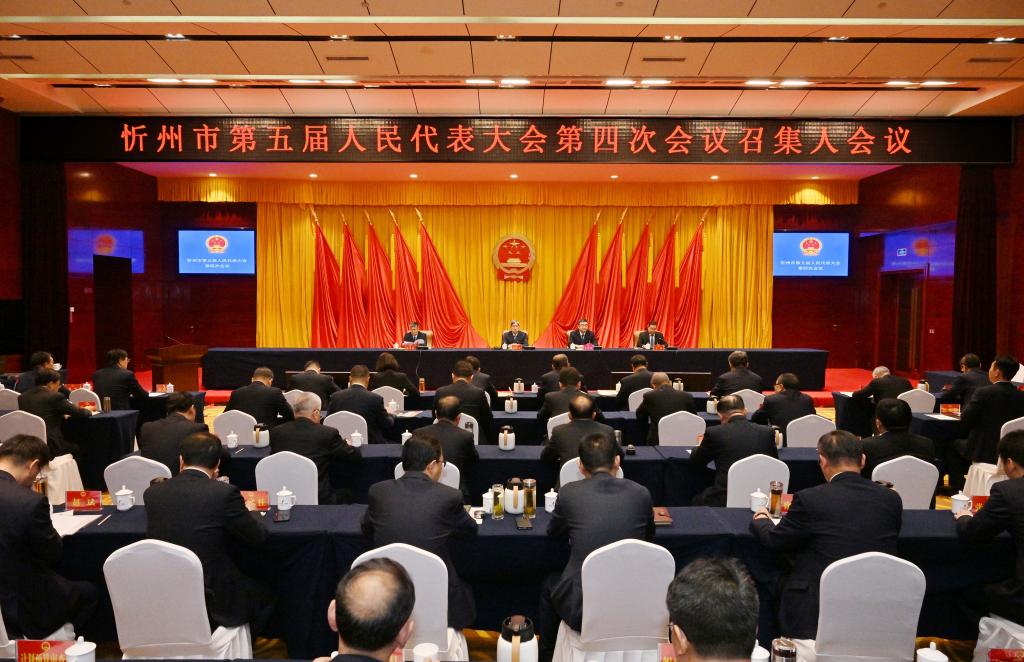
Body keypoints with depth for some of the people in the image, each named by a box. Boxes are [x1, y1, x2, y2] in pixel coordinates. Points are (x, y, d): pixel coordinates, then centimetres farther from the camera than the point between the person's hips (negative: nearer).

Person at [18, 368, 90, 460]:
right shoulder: (55, 397, -10)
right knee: (77, 448, 21)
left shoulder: (22, 397, 8)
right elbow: (82, 414, -5)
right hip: (50, 448, -6)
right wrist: (87, 410, 17)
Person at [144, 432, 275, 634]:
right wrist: (252, 512, 14)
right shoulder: (225, 493, -17)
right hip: (213, 604, -5)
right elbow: (258, 537, -7)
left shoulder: (152, 493, -3)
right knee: (263, 597, 26)